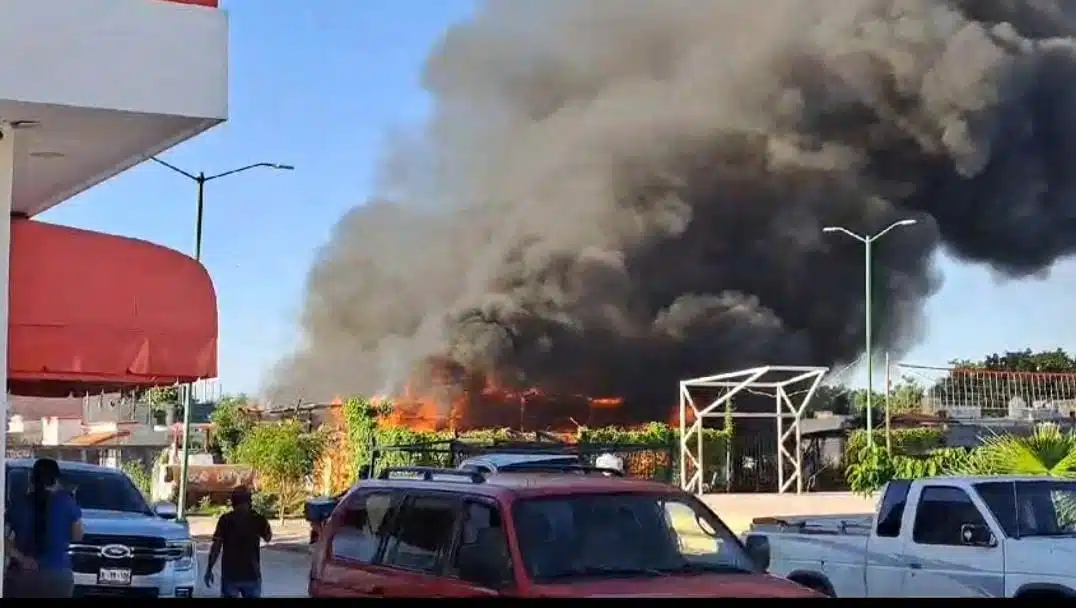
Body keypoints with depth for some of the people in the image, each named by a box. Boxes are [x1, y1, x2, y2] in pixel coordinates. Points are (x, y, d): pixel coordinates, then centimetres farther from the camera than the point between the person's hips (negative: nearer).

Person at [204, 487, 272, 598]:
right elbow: (268, 537, 15)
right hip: (251, 573, 1)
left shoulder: (225, 519, -5)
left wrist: (209, 569, -3)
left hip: (230, 574, -1)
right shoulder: (257, 519, -2)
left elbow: (216, 546, -9)